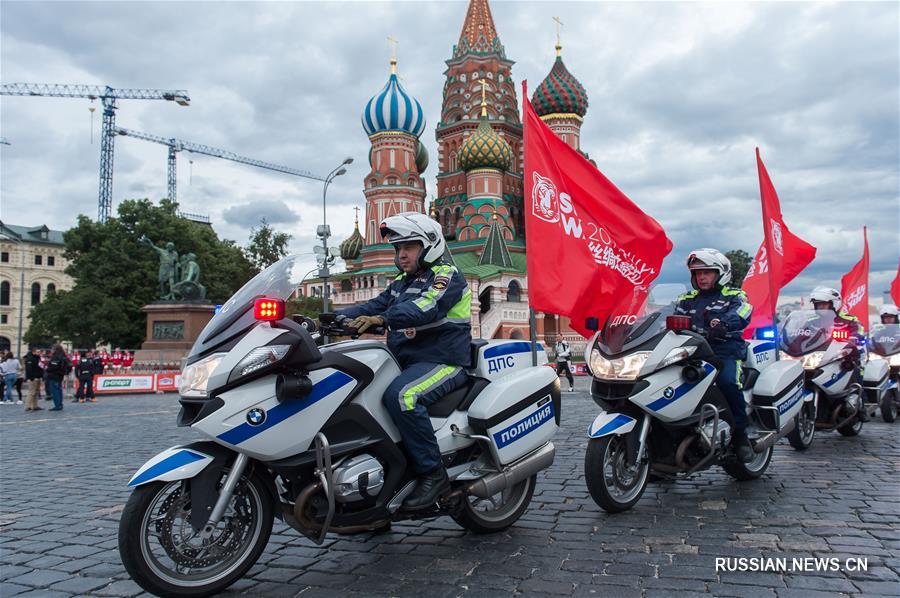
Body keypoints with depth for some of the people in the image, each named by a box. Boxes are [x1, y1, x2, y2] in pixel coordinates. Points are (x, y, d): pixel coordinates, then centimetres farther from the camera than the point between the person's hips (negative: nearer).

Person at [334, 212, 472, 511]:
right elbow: (372, 306, 10)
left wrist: (382, 318, -39)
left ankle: (433, 473, -24)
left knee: (400, 395, -34)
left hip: (443, 362, -9)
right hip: (405, 363, 9)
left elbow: (426, 307, -25)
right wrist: (336, 318, -7)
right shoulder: (400, 283, 22)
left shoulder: (447, 275, -5)